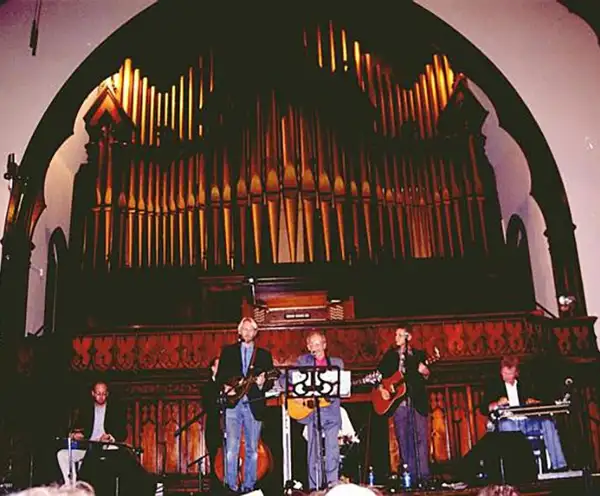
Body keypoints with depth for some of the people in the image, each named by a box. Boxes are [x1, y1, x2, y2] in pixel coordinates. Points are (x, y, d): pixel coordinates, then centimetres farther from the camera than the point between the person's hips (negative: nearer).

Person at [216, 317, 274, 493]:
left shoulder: (264, 354, 13)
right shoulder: (228, 351, 12)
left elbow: (270, 381, 8)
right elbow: (219, 376, 8)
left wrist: (261, 384, -13)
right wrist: (225, 388, -11)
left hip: (254, 405, 1)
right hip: (232, 404, -1)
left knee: (252, 449, 6)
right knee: (231, 448, -8)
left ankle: (249, 485, 14)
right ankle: (231, 485, -2)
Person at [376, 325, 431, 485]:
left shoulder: (419, 355, 9)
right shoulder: (389, 355, 13)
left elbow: (427, 377, 4)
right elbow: (378, 374, 13)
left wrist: (425, 373, -17)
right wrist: (381, 388, -2)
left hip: (418, 401, -1)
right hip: (397, 401, 1)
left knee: (421, 438, -5)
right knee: (404, 440, 2)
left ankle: (424, 476, 0)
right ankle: (409, 476, 9)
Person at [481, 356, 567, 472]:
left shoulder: (523, 385, 23)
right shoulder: (493, 385, 13)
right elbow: (484, 409, 4)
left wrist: (533, 402, -5)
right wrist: (497, 404, -14)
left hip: (526, 421, 3)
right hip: (508, 422, -3)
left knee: (548, 423, -24)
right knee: (505, 425, -38)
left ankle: (558, 465, -25)